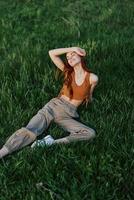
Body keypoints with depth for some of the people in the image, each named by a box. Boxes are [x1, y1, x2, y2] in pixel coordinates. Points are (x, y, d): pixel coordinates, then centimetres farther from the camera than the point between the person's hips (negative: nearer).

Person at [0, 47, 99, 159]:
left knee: (91, 134, -26)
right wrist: (73, 48, 3)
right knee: (29, 131, -23)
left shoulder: (92, 78, 1)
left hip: (68, 115, 0)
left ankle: (53, 142, -32)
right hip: (53, 106, 0)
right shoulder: (68, 71, 7)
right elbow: (51, 53, 2)